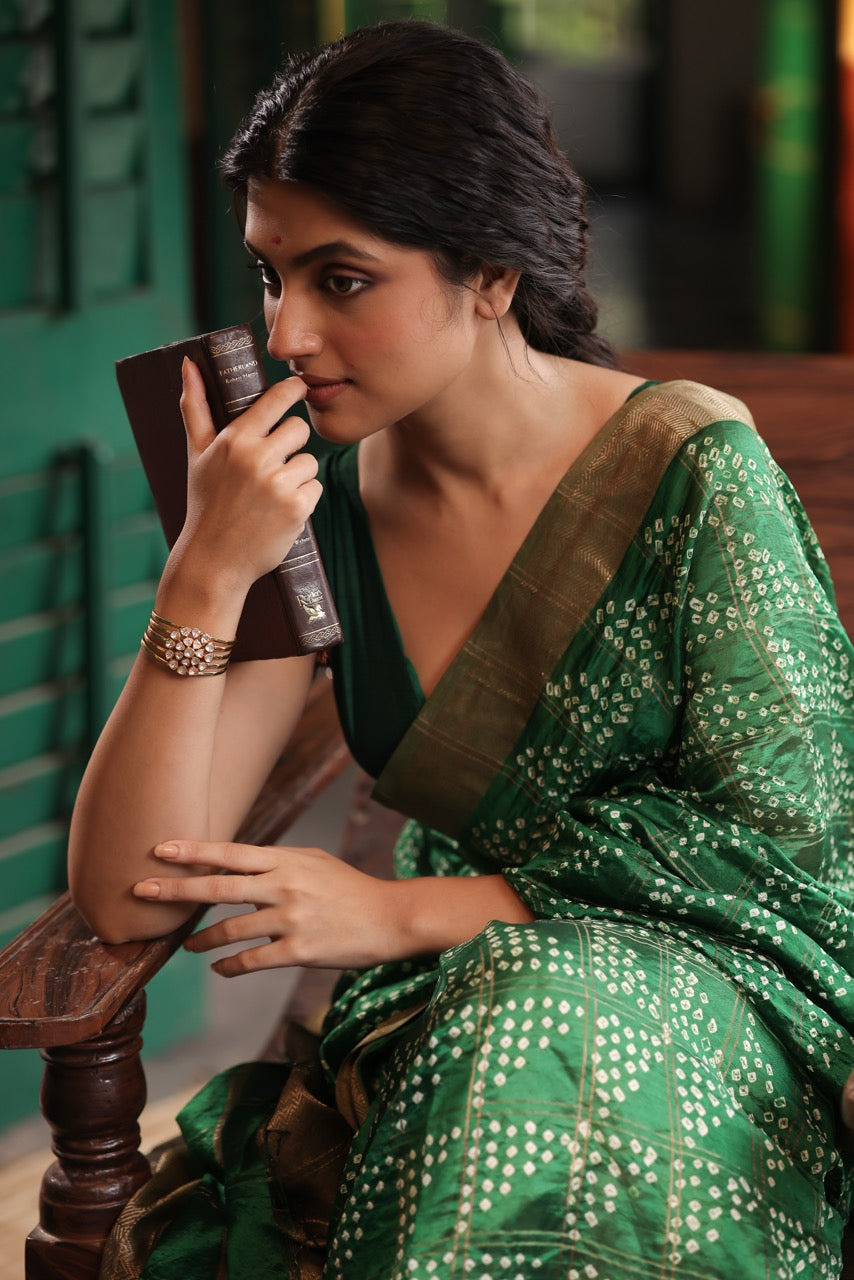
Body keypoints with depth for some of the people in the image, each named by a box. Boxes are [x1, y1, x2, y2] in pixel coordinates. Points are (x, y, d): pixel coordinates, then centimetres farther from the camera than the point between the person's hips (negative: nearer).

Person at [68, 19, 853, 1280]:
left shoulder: (687, 465, -12)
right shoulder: (318, 509, -2)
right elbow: (126, 896, -7)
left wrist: (406, 911, -13)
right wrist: (206, 577, -20)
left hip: (731, 988, -2)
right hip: (459, 1001, 3)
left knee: (539, 1013, -37)